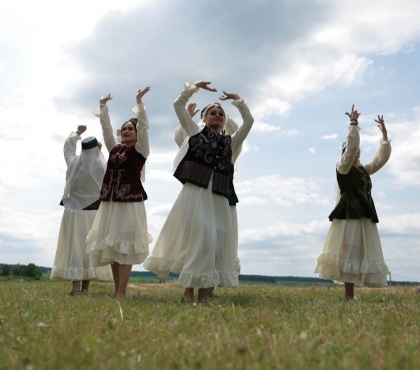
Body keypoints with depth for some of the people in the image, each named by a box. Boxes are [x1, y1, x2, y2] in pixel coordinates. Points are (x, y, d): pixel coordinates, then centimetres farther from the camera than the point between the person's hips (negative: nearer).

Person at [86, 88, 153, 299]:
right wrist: (103, 106, 17)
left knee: (125, 246, -8)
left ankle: (122, 292, -8)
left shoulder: (140, 149, 3)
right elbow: (106, 128, 18)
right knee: (111, 245, 5)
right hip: (110, 201, 6)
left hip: (130, 201, -6)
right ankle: (116, 289, 12)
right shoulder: (114, 149, 16)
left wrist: (139, 102, -9)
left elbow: (143, 126, -6)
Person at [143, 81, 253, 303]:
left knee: (216, 243, -1)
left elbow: (249, 120, 23)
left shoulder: (230, 142, 22)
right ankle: (188, 293, -4)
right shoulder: (195, 132, 14)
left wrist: (236, 100, 24)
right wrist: (195, 87, 12)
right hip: (195, 192, -4)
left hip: (218, 196, 4)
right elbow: (178, 105, 13)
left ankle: (204, 295, 3)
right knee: (197, 240, -11)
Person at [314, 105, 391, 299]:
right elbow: (351, 146, -16)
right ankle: (349, 297, -10)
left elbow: (382, 158, 17)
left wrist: (384, 134, 12)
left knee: (360, 255, 4)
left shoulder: (364, 170, 18)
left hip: (365, 217, 8)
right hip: (348, 216, -8)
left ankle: (350, 296, 5)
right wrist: (354, 123, -15)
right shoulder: (343, 167, -3)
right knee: (349, 255, -10)